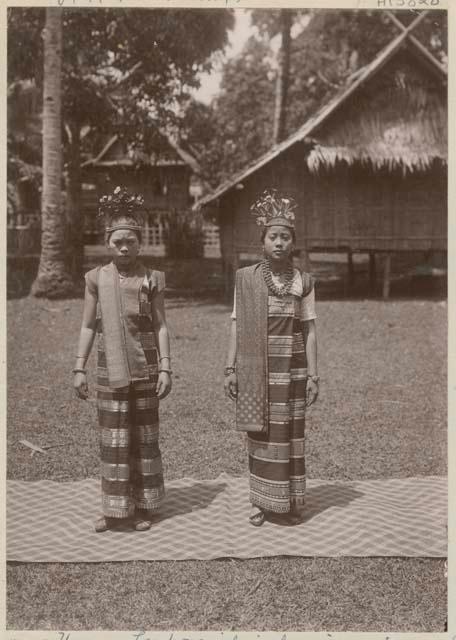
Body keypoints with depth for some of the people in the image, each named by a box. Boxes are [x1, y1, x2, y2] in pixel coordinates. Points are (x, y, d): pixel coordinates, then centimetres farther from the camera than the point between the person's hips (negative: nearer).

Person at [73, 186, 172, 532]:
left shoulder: (151, 279, -1)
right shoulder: (96, 278, 3)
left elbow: (161, 326, -1)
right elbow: (88, 326, 6)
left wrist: (165, 368, -8)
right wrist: (79, 368, 2)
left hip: (144, 369, -1)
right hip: (110, 370, 2)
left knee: (144, 436, 8)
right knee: (113, 438, 6)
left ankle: (145, 506, 21)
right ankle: (116, 508, 20)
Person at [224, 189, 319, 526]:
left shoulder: (303, 281, 0)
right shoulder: (246, 277, 0)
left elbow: (310, 330, 1)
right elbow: (236, 325, 2)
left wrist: (313, 375, -3)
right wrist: (231, 368, -3)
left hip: (291, 369, 0)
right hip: (255, 368, 0)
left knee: (289, 434, 5)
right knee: (260, 435, 7)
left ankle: (290, 503, 19)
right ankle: (262, 501, 21)